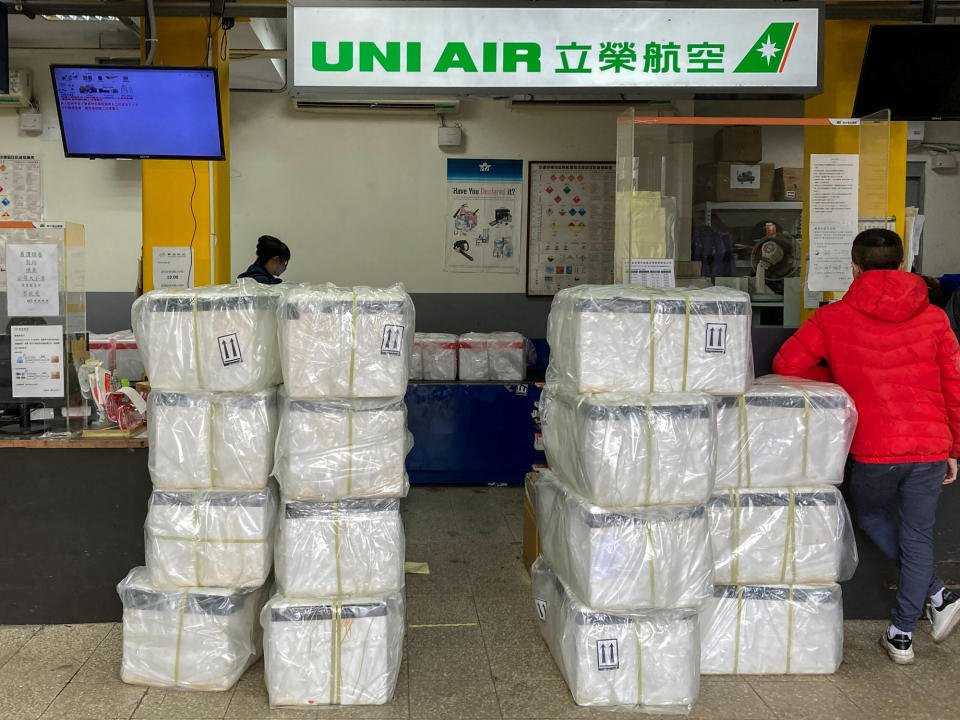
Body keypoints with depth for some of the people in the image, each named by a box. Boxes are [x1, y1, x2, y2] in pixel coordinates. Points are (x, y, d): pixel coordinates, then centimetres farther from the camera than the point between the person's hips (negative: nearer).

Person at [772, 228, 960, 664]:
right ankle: (902, 635, 17)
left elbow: (786, 363, 1)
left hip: (874, 449, -2)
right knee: (917, 535, 13)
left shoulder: (833, 318, -2)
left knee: (869, 517, 24)